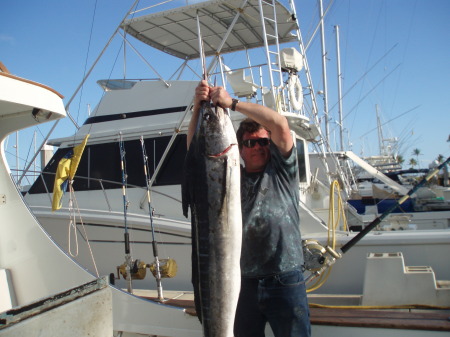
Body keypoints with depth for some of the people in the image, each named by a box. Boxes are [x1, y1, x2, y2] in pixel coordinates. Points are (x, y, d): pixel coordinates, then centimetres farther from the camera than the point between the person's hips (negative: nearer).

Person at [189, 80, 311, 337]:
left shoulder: (281, 170, 4)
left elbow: (281, 124, -11)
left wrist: (232, 103, -10)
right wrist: (198, 107, -11)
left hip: (286, 282, -2)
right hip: (244, 282, 2)